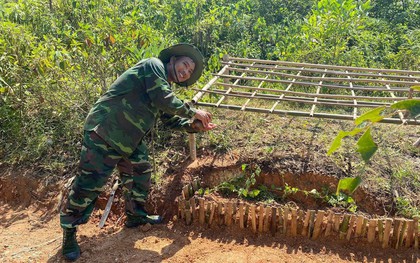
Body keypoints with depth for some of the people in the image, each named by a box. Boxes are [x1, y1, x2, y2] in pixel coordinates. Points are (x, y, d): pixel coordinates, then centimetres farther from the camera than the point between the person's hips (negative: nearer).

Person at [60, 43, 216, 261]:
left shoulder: (165, 86, 19)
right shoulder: (154, 66, -9)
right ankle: (68, 230, 9)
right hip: (104, 130, -10)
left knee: (141, 172, 15)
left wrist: (194, 126, 10)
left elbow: (170, 119, 24)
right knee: (90, 182, -6)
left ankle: (136, 216, 33)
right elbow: (164, 100, -21)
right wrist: (193, 112, -9)